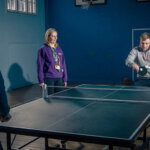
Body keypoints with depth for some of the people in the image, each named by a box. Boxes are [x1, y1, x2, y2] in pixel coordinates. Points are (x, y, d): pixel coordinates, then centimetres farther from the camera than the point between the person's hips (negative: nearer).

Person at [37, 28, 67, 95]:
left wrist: (65, 79, 10)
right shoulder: (43, 50, -4)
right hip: (48, 78, -5)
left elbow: (63, 64, 13)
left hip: (59, 78, 5)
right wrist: (41, 81, -10)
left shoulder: (59, 49, 10)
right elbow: (40, 66, -5)